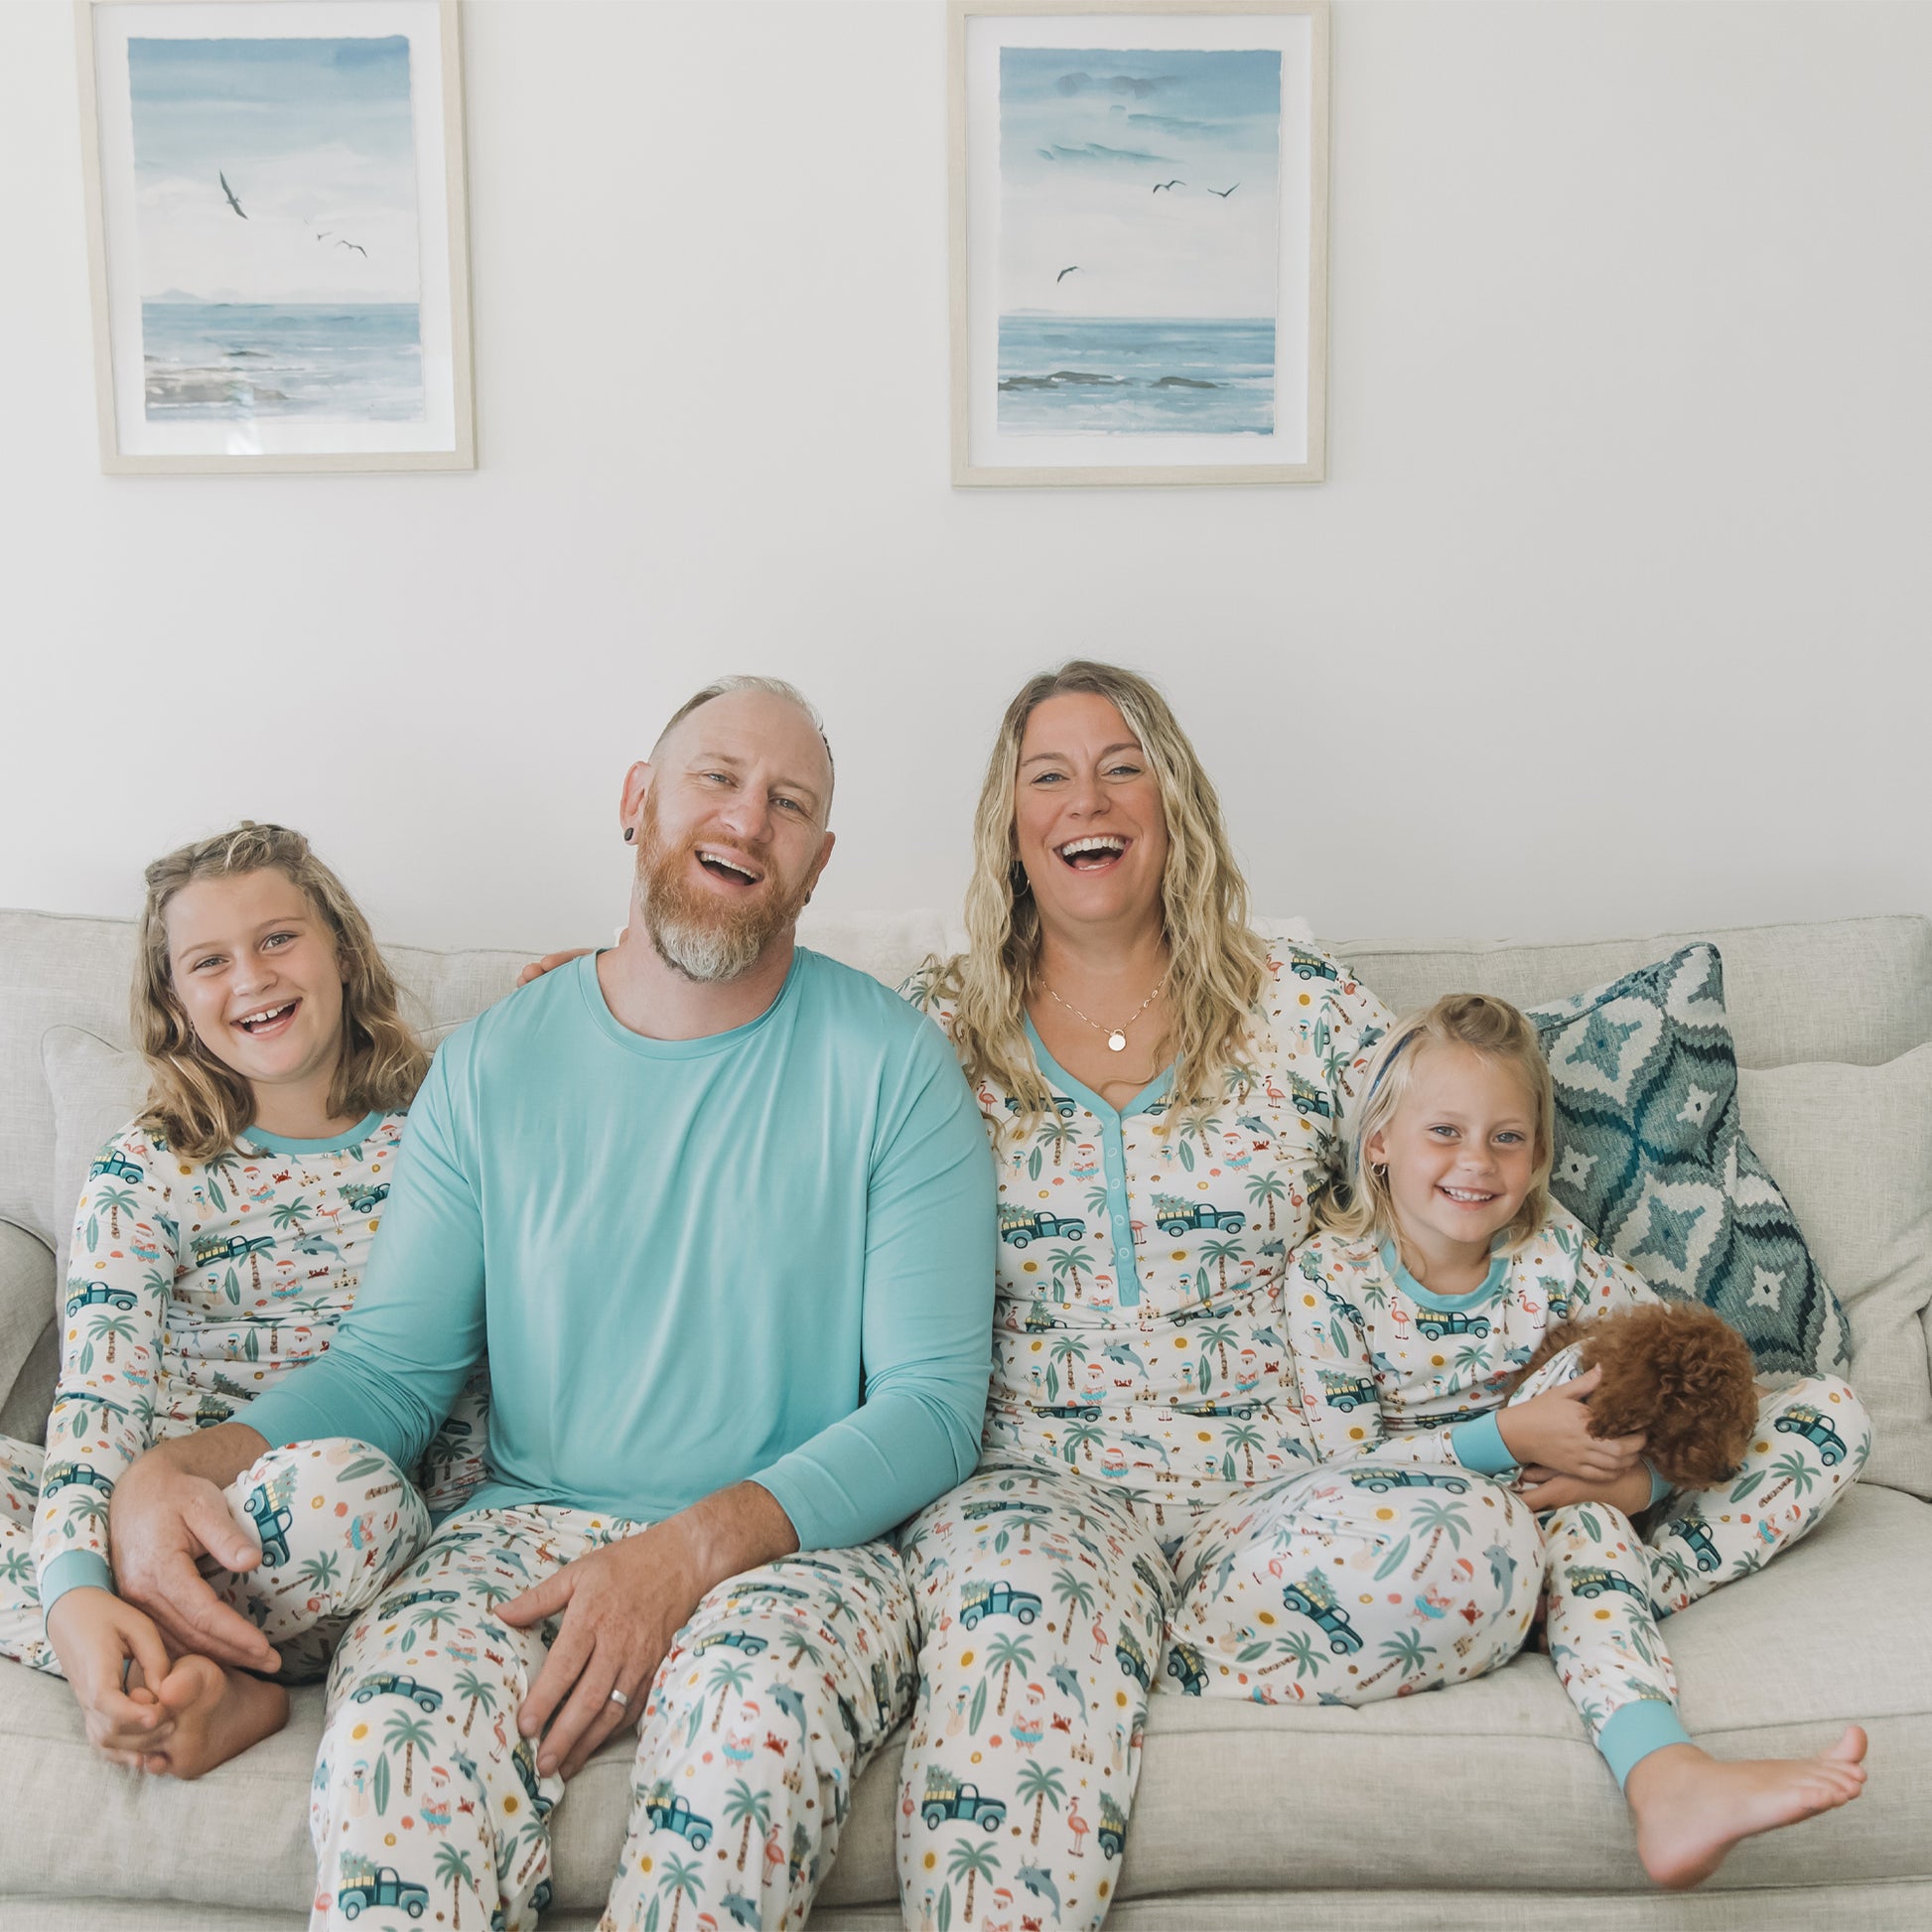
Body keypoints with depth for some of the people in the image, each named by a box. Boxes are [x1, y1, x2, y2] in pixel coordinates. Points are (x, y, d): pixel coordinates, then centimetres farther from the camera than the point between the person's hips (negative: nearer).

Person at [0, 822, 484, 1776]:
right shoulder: (145, 1175, 2)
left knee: (346, 1481, -38)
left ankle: (168, 1679, -16)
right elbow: (98, 1395, -12)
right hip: (173, 1511, 2)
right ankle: (198, 1688, -23)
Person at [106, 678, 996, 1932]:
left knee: (756, 1719, -35)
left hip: (801, 1540, -1)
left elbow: (932, 1401, -6)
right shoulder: (496, 1065, 7)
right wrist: (182, 1470, -13)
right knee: (396, 1735, -31)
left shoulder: (890, 1065, -1)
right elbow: (391, 1369, 7)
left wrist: (696, 1548, -20)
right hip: (536, 1526, 1)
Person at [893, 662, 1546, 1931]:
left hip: (1277, 1482, 3)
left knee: (1477, 1553, -28)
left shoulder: (1310, 1011, 9)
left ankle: (1092, 1670, -16)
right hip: (1038, 1488, -2)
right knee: (1021, 1594, -37)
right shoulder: (933, 1030, 9)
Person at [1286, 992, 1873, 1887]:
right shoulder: (1333, 1277, -12)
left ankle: (1620, 1600, -24)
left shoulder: (1557, 1256, -6)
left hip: (1579, 1505, 4)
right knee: (1580, 1528, -38)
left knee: (1833, 1410, -7)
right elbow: (1350, 1461, -15)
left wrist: (1645, 1477, -24)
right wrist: (1506, 1437, -27)